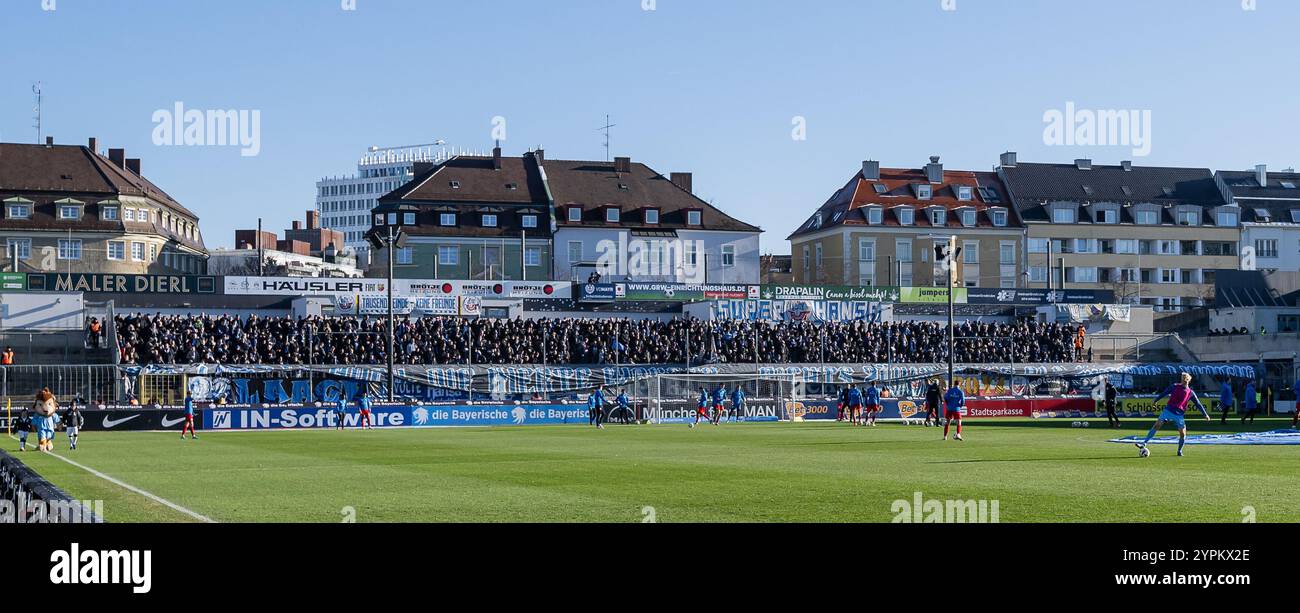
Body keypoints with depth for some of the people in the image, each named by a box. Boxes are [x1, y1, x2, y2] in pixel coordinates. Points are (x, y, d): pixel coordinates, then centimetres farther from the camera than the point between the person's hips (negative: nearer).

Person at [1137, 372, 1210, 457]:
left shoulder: (1190, 393, 1)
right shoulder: (1175, 386, 1)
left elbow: (1198, 404, 7)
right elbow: (1164, 393, 13)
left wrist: (1205, 414, 6)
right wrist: (1155, 400, 18)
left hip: (1179, 415, 1)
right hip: (1168, 411, -1)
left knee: (1183, 434, -3)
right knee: (1157, 425, -14)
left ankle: (1180, 451, 18)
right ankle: (1144, 443, -15)